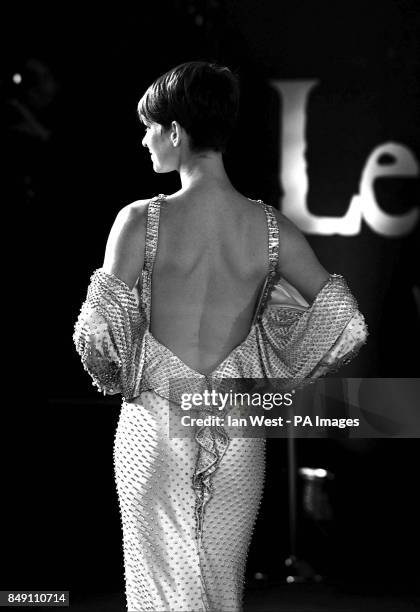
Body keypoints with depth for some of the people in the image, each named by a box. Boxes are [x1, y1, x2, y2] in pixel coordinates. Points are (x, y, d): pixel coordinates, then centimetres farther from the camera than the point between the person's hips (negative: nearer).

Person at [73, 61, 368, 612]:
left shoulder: (140, 222, -13)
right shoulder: (273, 230, -5)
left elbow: (100, 335, -15)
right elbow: (347, 326, -6)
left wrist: (121, 374, 8)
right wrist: (275, 380, 8)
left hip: (156, 427, -2)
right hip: (238, 435, 2)